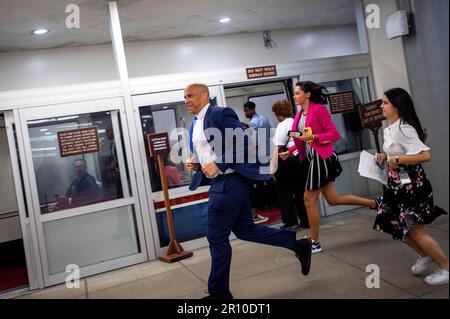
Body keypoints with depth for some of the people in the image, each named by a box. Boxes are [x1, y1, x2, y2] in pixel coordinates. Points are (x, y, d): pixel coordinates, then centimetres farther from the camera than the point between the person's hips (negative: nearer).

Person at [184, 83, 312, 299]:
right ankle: (298, 245, 26)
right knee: (245, 230, 14)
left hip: (231, 181, -10)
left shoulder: (221, 114, -11)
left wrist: (218, 165, -23)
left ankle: (219, 291, 15)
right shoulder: (195, 123, 17)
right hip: (220, 182, 10)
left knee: (216, 237, -2)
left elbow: (243, 144, -18)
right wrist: (195, 164, 4)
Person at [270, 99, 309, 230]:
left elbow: (279, 148, -15)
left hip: (289, 161, -7)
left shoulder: (283, 125, -8)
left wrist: (273, 168, -13)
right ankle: (306, 221, 20)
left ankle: (290, 221, 8)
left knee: (284, 192, 6)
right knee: (301, 192, 14)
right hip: (302, 159, 7)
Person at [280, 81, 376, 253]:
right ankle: (374, 203, 26)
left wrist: (312, 137, -23)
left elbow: (334, 134, -14)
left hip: (321, 157, -8)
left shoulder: (318, 109, -12)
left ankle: (315, 243, 11)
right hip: (312, 158, 8)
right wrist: (289, 152, 4)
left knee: (309, 199, -2)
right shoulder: (299, 114, 12)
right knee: (333, 199, 12)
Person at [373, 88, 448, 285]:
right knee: (393, 224, 15)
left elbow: (425, 155, -27)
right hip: (397, 183, 10)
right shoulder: (390, 129, 9)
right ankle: (425, 256, 31)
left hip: (410, 184, -10)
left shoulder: (404, 129, -20)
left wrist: (397, 160, -25)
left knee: (413, 230, -2)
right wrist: (386, 157, 7)